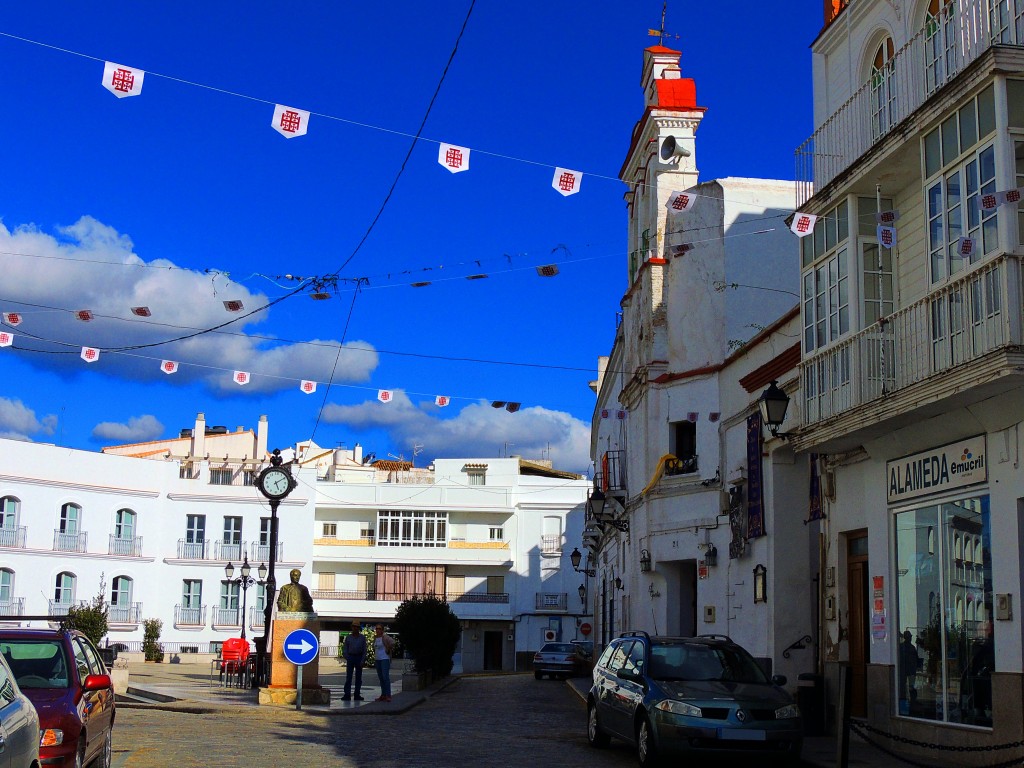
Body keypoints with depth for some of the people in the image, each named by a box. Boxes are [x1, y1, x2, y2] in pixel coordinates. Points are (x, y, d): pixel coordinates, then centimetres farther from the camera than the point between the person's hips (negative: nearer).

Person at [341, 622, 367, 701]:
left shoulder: (362, 638, 6)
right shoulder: (348, 637, 7)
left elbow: (364, 650, 3)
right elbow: (344, 649, 6)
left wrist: (363, 661, -7)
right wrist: (347, 659, -6)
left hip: (359, 658, 0)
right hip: (350, 657, 0)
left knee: (358, 677, 2)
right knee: (348, 677, -5)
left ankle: (357, 695, 7)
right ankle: (347, 695, -7)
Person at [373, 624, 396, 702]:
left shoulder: (385, 637, -10)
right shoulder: (375, 638, 13)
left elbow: (392, 642, -27)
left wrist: (388, 650, -16)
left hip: (385, 659, -8)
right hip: (377, 659, 8)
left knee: (385, 677, -14)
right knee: (381, 678, 9)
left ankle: (388, 695, -15)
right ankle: (383, 695, 13)